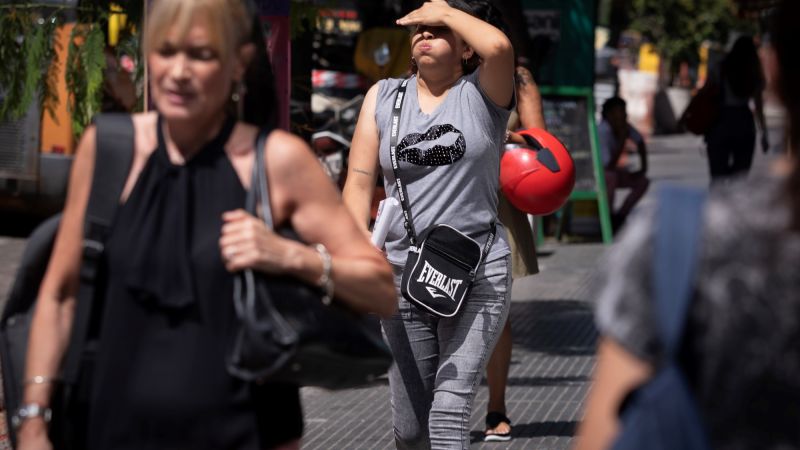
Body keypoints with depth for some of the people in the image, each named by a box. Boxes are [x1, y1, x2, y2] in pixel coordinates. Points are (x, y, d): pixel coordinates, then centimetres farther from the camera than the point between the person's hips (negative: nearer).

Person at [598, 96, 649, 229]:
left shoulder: (624, 126, -10)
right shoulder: (602, 132, -32)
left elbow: (640, 143, 9)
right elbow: (609, 165, -37)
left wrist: (643, 167, 2)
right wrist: (622, 138, -34)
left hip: (610, 171, 8)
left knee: (643, 182, -2)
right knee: (611, 177, -38)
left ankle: (618, 218, 5)